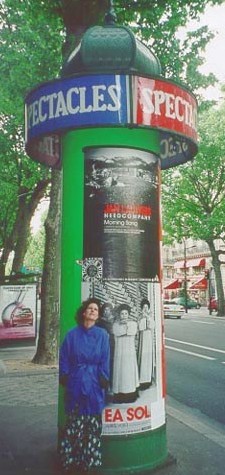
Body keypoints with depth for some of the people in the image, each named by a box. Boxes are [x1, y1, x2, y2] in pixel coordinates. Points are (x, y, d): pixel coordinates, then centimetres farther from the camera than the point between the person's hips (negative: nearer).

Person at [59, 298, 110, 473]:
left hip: (94, 384, 0)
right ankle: (70, 459, 20)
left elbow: (105, 360, 3)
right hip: (75, 384, 0)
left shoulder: (102, 334, 0)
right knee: (74, 422, 5)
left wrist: (103, 380, -1)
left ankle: (91, 460, 20)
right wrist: (65, 378, 0)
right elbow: (64, 358, 5)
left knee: (93, 423, 5)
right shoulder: (72, 334, 1)